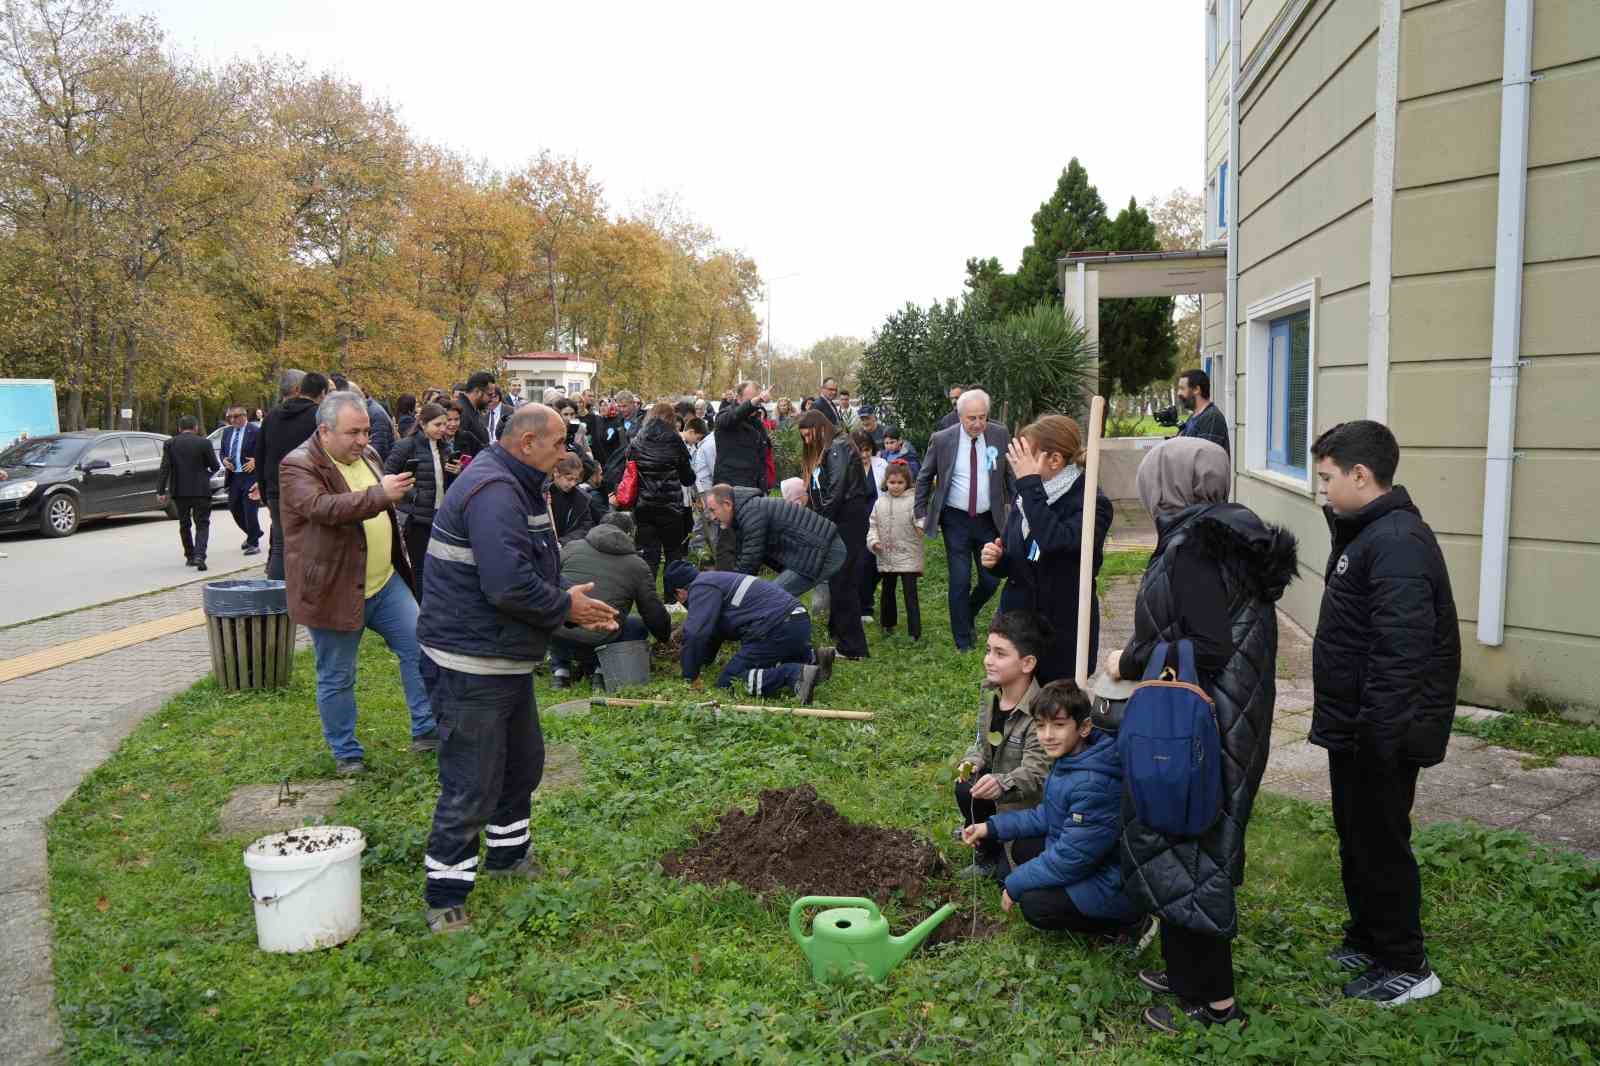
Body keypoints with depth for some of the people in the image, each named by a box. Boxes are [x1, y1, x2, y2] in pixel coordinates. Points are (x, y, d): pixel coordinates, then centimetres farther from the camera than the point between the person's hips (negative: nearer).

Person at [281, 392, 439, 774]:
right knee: (336, 679, 7)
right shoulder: (298, 466, -15)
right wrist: (380, 494, -46)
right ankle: (345, 752, 24)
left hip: (385, 582, 7)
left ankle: (426, 730, 17)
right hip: (332, 591, -6)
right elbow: (322, 507, -35)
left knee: (418, 648, 5)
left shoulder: (366, 455, 9)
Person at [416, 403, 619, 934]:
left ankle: (509, 855, 40)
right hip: (471, 665, -11)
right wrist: (566, 606, -15)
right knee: (471, 785, -3)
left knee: (523, 762, 22)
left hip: (506, 658, 11)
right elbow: (509, 586, -31)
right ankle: (445, 898, 12)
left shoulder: (515, 486, 13)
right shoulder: (493, 491, -22)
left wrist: (571, 605, 6)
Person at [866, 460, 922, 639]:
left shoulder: (912, 501, -6)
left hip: (908, 557, -5)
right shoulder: (880, 502, 7)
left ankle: (915, 631, -4)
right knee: (887, 591, 18)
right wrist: (873, 541, -4)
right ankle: (887, 623, 35)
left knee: (910, 593, -7)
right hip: (886, 557, 5)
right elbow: (873, 525, 12)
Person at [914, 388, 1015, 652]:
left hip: (989, 520, 2)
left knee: (991, 580, 5)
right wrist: (921, 514, 4)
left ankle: (968, 614, 36)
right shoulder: (942, 440, -8)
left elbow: (1012, 475, 6)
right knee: (960, 582, -2)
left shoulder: (1000, 435, -4)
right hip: (956, 520, -2)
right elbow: (924, 478, 5)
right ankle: (963, 643, 13)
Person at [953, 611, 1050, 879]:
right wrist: (972, 761, -15)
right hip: (993, 785, 7)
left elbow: (1035, 772, -34)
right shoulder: (990, 693, -6)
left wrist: (1002, 784, -53)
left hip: (1026, 805, -6)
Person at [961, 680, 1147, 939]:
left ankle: (1130, 924, -1)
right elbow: (1047, 815, 11)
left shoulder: (1092, 785, -32)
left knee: (1034, 905, -17)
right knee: (1023, 849, 9)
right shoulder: (1069, 758, -2)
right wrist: (993, 827, 3)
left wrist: (1014, 885, -14)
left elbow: (1071, 858, -27)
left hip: (1120, 885, -9)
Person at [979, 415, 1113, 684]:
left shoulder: (1092, 504, -13)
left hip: (1065, 633, -5)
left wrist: (1029, 482, -25)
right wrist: (996, 559, -8)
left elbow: (1056, 542, -33)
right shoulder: (1025, 498, 6)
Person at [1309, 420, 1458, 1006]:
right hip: (1355, 728, 10)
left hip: (1380, 737, -10)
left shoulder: (1397, 544, -24)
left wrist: (1376, 737, -27)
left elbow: (1401, 652, -29)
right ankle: (1367, 940, 37)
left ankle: (1406, 966, 20)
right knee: (1356, 837, 21)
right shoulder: (1366, 532, 9)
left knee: (1380, 844, 4)